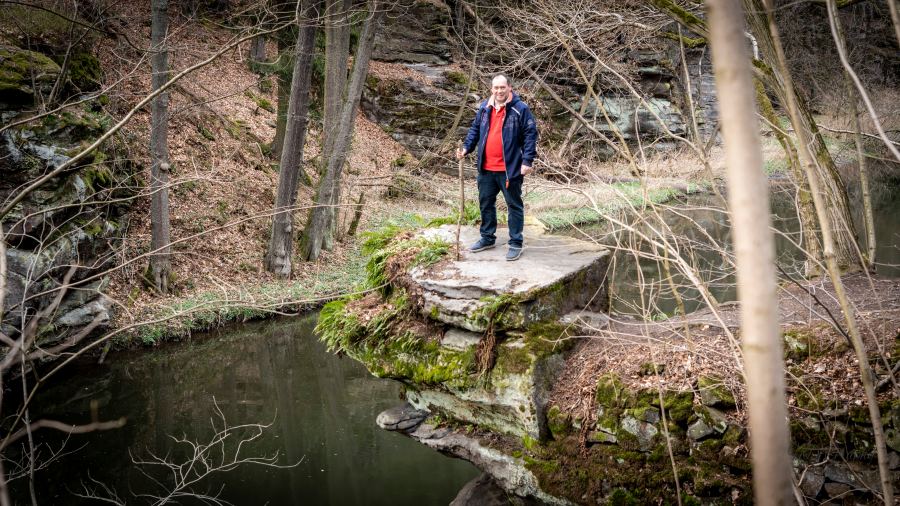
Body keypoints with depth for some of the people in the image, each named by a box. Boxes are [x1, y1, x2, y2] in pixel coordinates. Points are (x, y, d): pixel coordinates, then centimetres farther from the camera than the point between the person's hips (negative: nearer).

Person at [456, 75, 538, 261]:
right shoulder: (484, 108, 7)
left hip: (510, 169, -6)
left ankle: (516, 243, 12)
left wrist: (527, 160, -14)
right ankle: (487, 238, 30)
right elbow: (475, 130, 18)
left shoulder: (520, 109, -9)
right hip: (486, 168, 6)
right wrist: (466, 147, 3)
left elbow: (531, 134, -9)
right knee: (485, 203, 15)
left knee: (514, 205, 4)